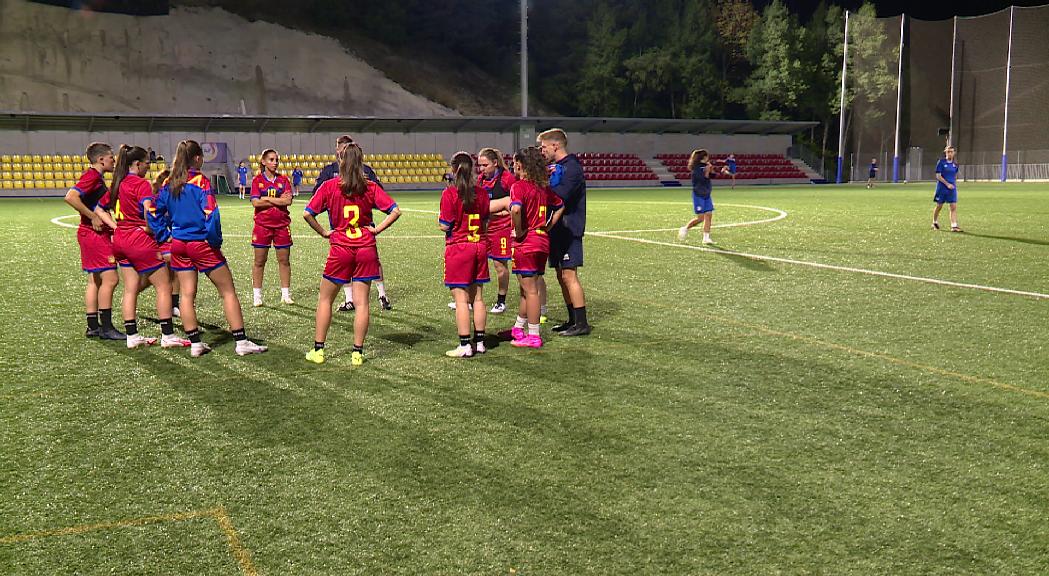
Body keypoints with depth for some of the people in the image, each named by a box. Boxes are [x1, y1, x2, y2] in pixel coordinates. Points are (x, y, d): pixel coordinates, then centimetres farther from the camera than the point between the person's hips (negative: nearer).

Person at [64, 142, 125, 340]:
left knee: (95, 281, 12)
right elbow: (70, 197, -26)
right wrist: (93, 217, -21)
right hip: (95, 234, -10)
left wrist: (115, 226, 13)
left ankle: (93, 326, 17)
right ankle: (106, 328, -5)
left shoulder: (97, 178, 17)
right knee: (110, 278, -9)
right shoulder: (92, 176, -13)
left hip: (93, 234, 10)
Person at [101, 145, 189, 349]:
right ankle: (167, 336, 1)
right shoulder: (141, 184, -11)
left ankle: (132, 336, 14)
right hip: (139, 240, -9)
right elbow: (148, 209, -28)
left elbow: (99, 208, 20)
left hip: (120, 240, 9)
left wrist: (115, 225, 11)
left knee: (130, 289, 11)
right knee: (164, 286, 0)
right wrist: (149, 229, -12)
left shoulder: (118, 184, 13)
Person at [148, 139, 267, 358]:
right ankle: (241, 342, 2)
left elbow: (155, 212, 9)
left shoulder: (169, 184, 6)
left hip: (178, 244, 6)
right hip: (201, 243, -6)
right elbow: (210, 213, -21)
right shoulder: (201, 182, -13)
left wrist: (164, 237, 13)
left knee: (187, 294, 10)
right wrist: (215, 241, -11)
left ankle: (195, 344, 14)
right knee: (228, 291, 2)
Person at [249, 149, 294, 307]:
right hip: (262, 224, -2)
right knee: (259, 261, 3)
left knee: (284, 260, 5)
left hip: (282, 224, 2)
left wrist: (267, 199, -11)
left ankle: (286, 295, 14)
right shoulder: (257, 180, 0)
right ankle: (257, 296, 11)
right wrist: (278, 200, -10)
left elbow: (288, 201, -9)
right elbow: (255, 202, -11)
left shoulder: (283, 179, 5)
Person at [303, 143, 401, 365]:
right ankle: (357, 353, 6)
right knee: (361, 302, 4)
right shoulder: (370, 187, -1)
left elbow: (307, 214, -9)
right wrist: (377, 229, -1)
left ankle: (318, 350, 16)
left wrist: (323, 232, 3)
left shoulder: (329, 186, -4)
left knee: (325, 299, 13)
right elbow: (395, 211, -7)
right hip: (366, 249, 1)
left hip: (340, 249, -1)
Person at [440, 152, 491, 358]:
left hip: (458, 248, -5)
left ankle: (465, 345, -1)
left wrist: (440, 218, 7)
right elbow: (485, 223, 9)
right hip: (480, 246, 5)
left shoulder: (449, 193, -13)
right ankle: (479, 341, 17)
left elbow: (445, 225, -12)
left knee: (461, 299, -2)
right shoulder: (481, 192, 3)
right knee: (477, 297, 11)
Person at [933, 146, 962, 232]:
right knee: (939, 206, 8)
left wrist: (955, 185, 10)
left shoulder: (955, 164, 8)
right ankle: (935, 222, 30)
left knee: (953, 207, -7)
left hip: (952, 188, 3)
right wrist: (947, 184, -16)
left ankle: (954, 226, -12)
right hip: (942, 188, -3)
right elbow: (938, 176, -10)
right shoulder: (941, 162, -6)